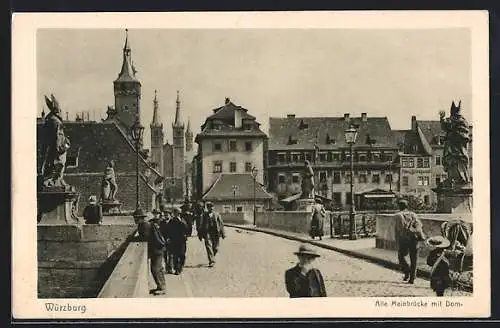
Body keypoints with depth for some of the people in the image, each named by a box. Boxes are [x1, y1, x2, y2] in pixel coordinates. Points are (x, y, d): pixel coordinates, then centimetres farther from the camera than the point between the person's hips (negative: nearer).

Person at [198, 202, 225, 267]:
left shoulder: (217, 215, 8)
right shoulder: (204, 215, 7)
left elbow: (221, 224, 9)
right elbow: (201, 225, 11)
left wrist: (223, 233, 4)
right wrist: (200, 234, 9)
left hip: (216, 233, 1)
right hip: (207, 233, -1)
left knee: (215, 248, 4)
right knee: (209, 247, -11)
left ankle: (212, 259, 31)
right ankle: (211, 261, -10)